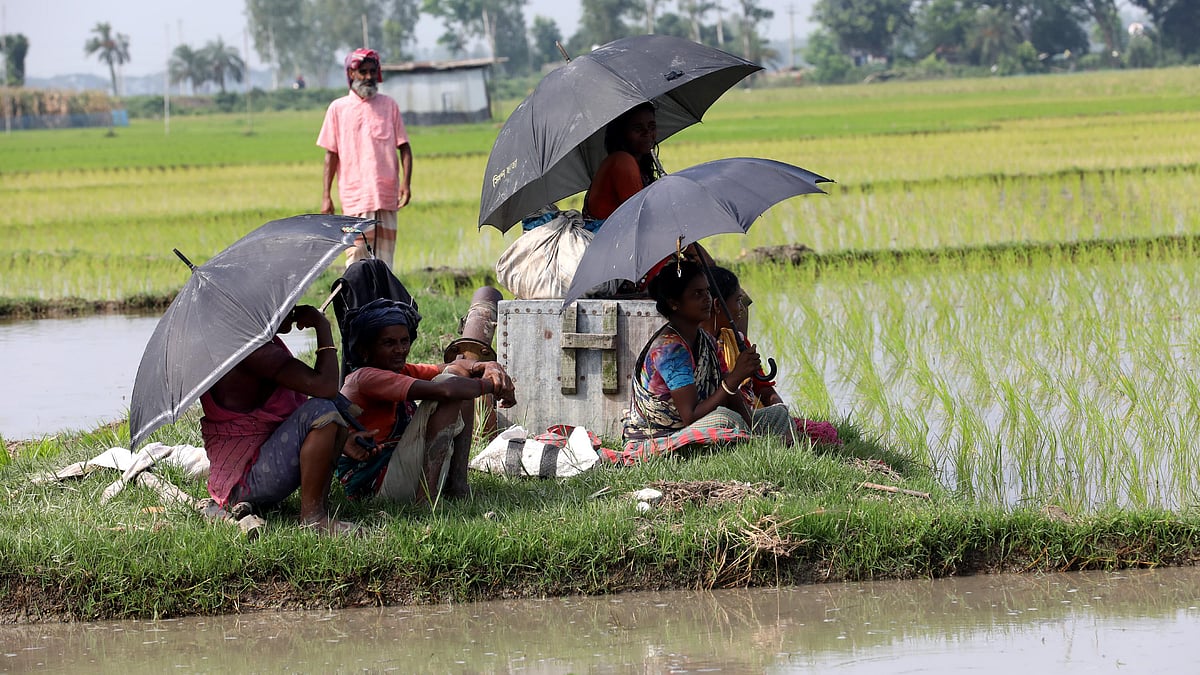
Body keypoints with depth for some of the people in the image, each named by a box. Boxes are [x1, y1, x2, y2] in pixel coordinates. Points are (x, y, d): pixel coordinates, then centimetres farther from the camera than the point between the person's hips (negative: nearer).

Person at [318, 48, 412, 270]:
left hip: (386, 196, 2)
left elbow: (404, 147, 10)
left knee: (384, 259, 2)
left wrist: (406, 182, -5)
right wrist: (326, 196, 2)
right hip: (355, 198, -1)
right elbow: (331, 154, 8)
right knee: (356, 255, -8)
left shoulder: (388, 105, 11)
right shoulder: (338, 108, 8)